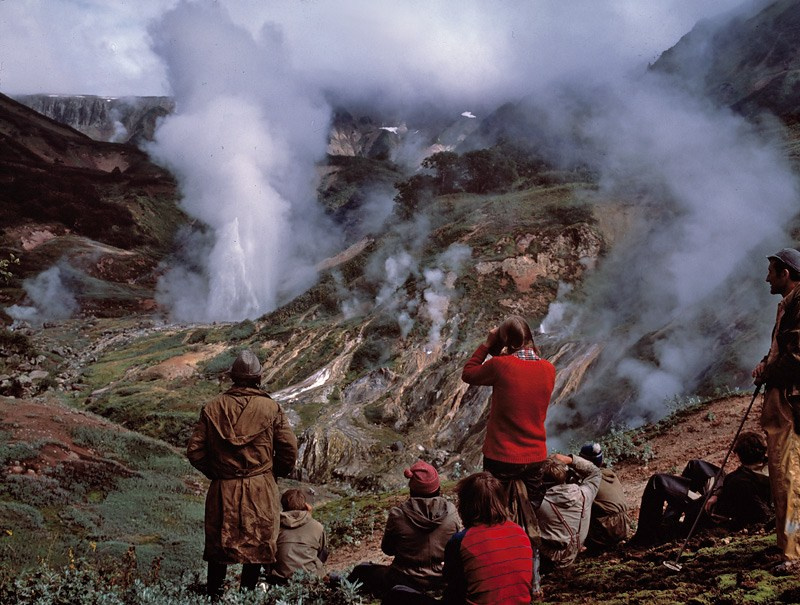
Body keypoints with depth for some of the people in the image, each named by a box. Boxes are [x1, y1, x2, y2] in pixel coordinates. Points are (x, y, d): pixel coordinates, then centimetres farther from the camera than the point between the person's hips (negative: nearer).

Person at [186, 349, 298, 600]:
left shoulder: (212, 408, -2)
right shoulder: (270, 408, -7)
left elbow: (194, 451, -2)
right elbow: (289, 450, -6)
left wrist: (214, 472, 14)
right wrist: (274, 473, 12)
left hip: (222, 489, 2)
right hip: (260, 490, -2)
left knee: (219, 544, 15)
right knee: (257, 544, 11)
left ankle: (214, 596, 21)